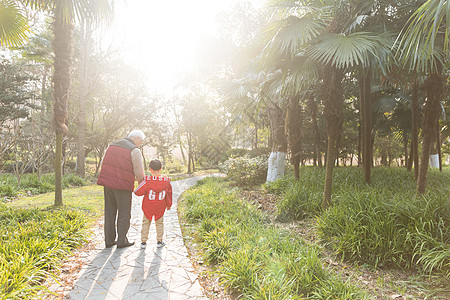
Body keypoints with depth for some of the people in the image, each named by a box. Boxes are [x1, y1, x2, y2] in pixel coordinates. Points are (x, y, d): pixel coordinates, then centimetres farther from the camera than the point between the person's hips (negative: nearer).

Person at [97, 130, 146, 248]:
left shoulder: (112, 145, 13)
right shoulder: (134, 151, -10)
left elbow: (104, 164, 16)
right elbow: (140, 174, -8)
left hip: (107, 184, 7)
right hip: (123, 186, -6)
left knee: (109, 212, 13)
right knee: (124, 214, 6)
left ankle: (109, 240, 21)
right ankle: (122, 241, 12)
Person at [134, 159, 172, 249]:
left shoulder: (147, 181, -17)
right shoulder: (166, 181, -8)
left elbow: (138, 192, -14)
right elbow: (169, 195, 2)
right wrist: (169, 205, 16)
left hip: (148, 207, -1)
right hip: (160, 208, 2)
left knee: (146, 223, 14)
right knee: (159, 223, 17)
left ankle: (143, 242, 17)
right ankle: (159, 241, 22)